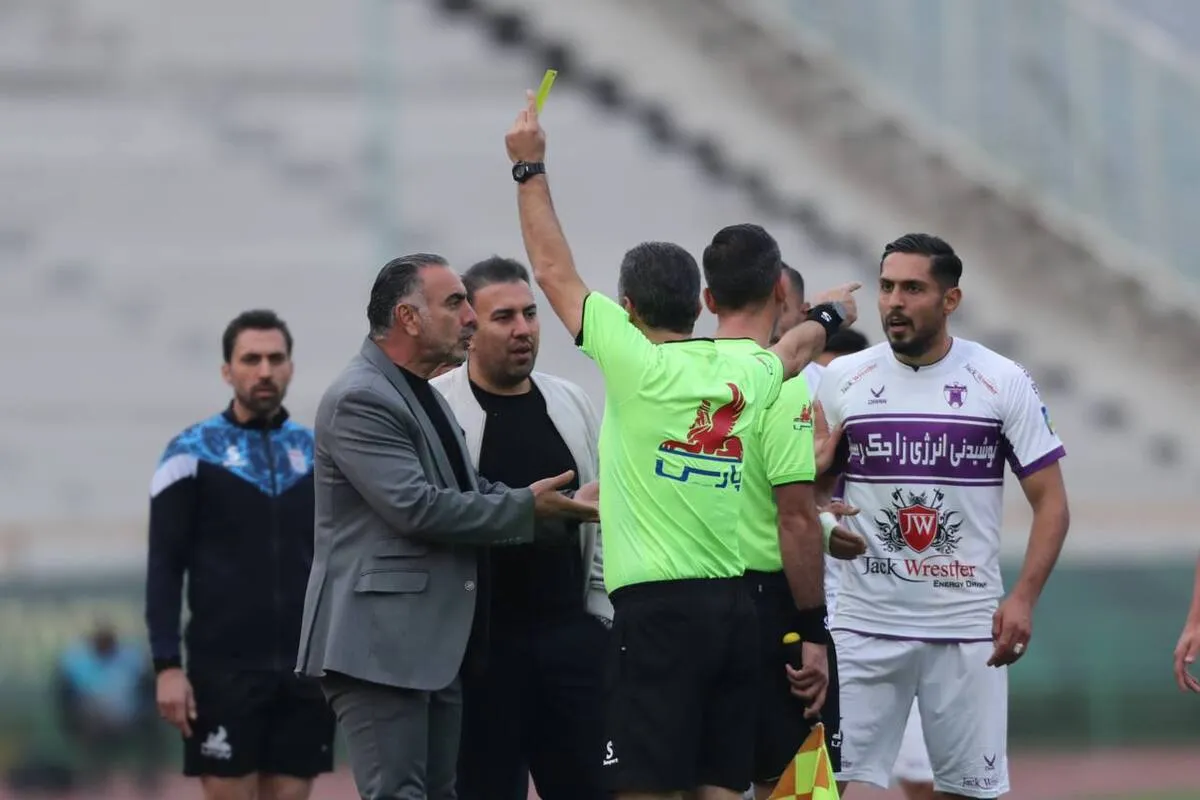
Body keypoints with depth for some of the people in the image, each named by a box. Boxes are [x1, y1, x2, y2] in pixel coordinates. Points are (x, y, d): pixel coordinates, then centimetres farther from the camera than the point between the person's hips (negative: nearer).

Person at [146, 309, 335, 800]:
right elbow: (164, 569, -3)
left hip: (304, 669, 4)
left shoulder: (318, 455, 11)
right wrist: (167, 666, -11)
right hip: (224, 671, -4)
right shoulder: (192, 453, -1)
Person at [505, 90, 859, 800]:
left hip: (658, 608, -6)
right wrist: (830, 316, 58)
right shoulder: (746, 374, 10)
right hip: (736, 603, 6)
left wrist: (530, 168, 13)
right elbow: (794, 348, 35)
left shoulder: (638, 365, -6)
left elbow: (555, 271, 3)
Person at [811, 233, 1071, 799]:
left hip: (968, 625, -1)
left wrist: (1023, 598, -12)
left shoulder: (1003, 383, -1)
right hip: (865, 621, 1)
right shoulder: (842, 380, 3)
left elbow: (1051, 503, 1)